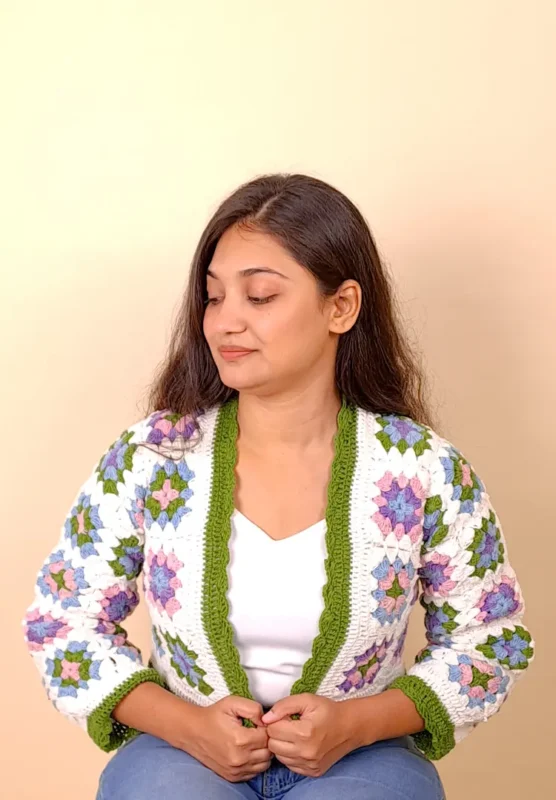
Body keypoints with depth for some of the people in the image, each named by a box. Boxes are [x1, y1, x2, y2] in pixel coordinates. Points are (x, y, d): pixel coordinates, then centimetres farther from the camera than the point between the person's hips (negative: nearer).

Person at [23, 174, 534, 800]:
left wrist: (358, 723, -12)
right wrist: (184, 724, -13)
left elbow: (492, 641, 3)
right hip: (183, 748, 1)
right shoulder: (150, 459, -7)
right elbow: (61, 622, 2)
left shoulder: (426, 472, -8)